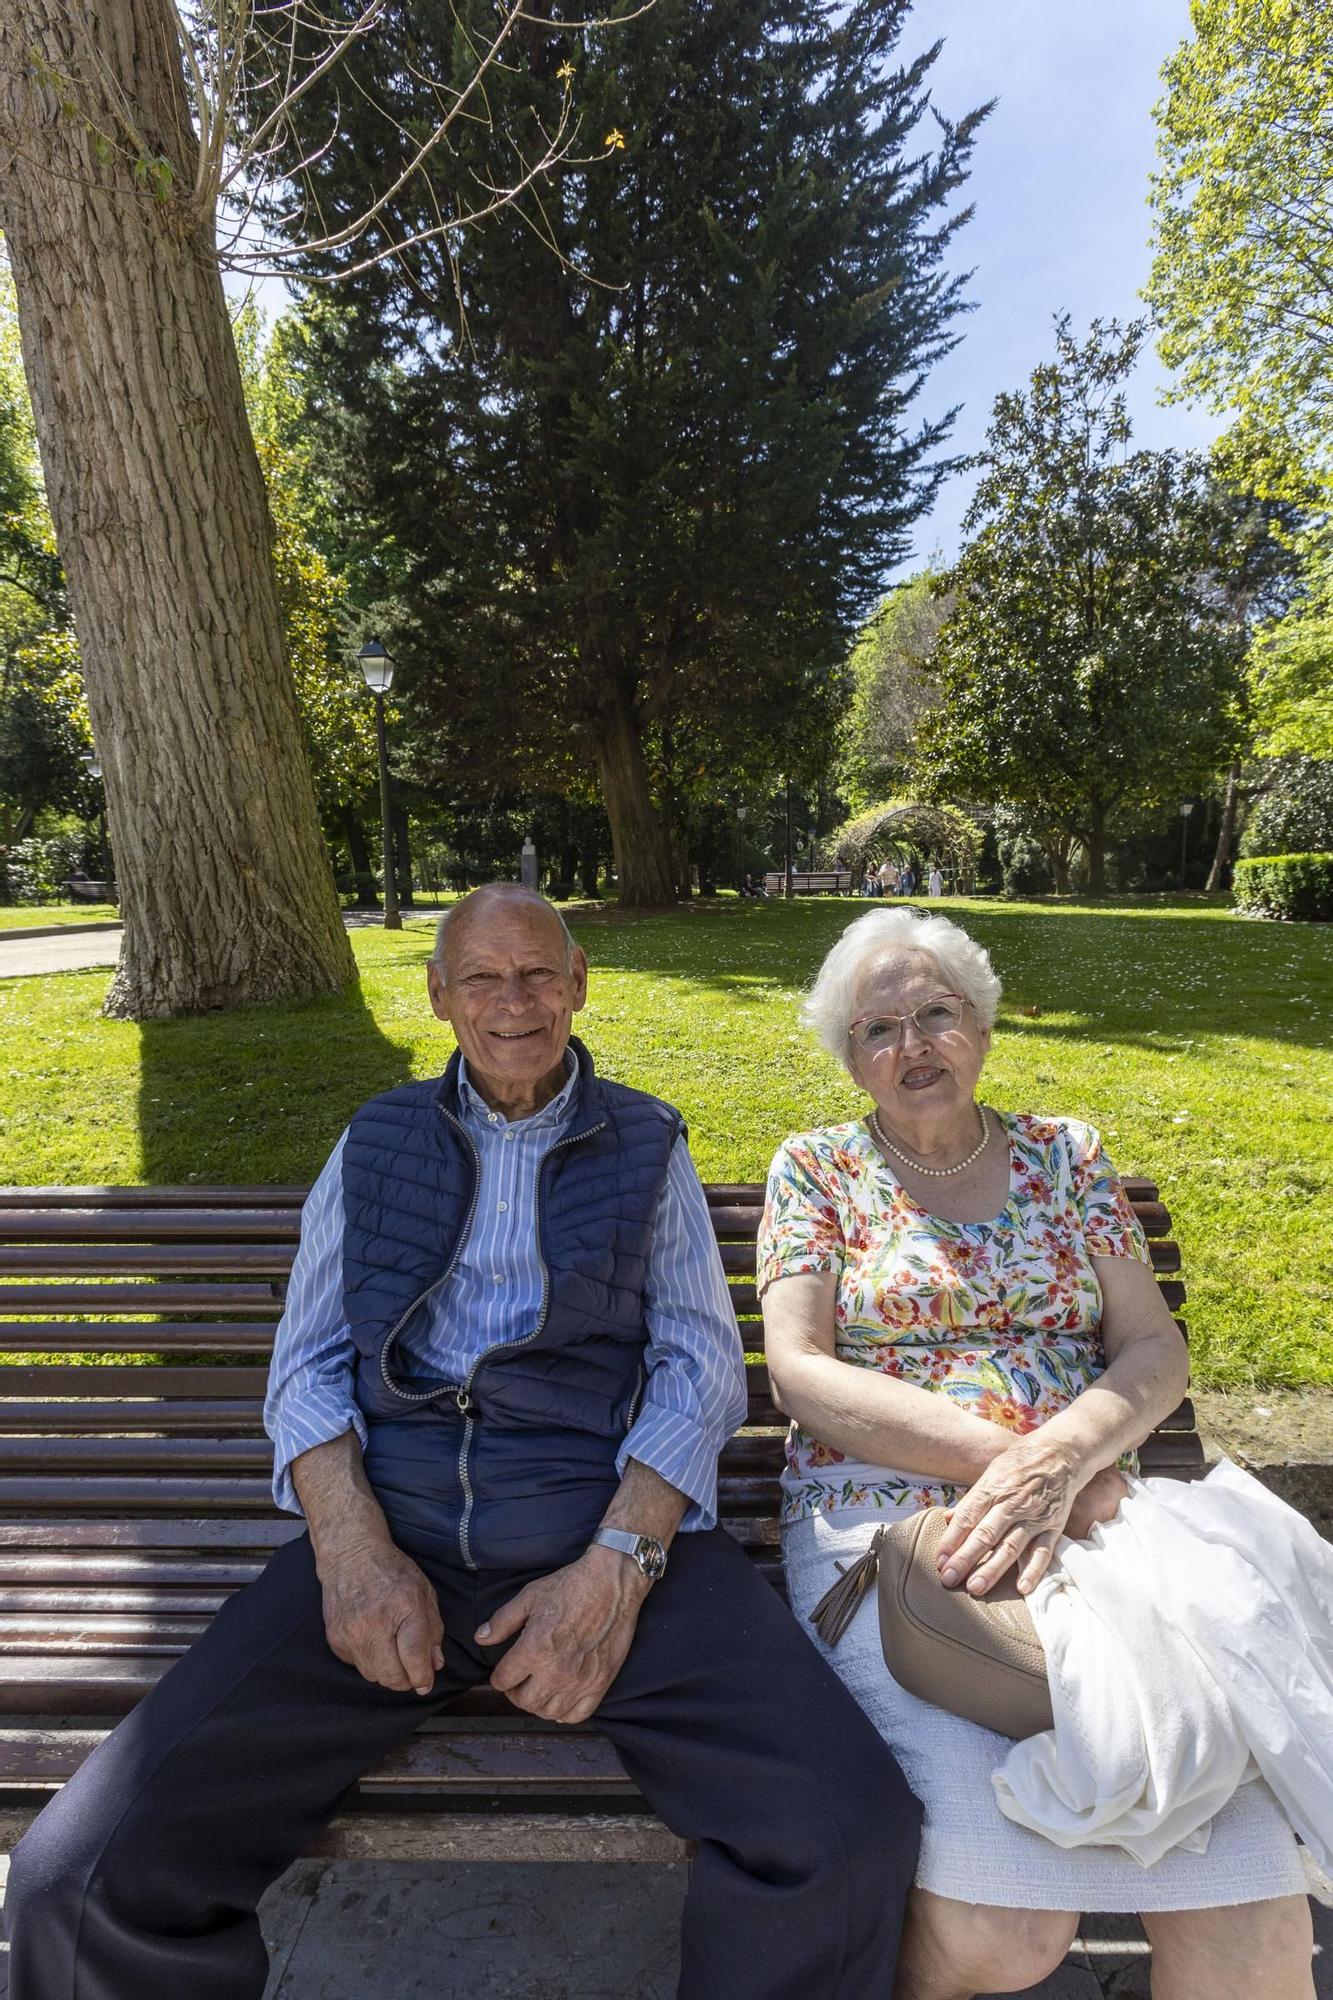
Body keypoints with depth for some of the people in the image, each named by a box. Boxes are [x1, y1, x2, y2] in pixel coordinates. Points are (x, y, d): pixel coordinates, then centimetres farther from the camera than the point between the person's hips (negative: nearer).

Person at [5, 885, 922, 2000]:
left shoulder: (647, 1146, 12)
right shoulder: (377, 1143, 16)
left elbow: (702, 1368, 4)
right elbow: (307, 1367, 10)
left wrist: (616, 1566, -13)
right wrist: (354, 1550, -9)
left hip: (613, 1518, -1)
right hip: (394, 1523, 2)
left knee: (848, 1837, -23)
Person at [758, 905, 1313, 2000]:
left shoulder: (1065, 1152, 13)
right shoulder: (817, 1167, 7)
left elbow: (1155, 1350, 5)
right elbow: (801, 1374, -3)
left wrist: (1056, 1459, -16)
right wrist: (997, 1450, -15)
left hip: (1085, 1512, 2)